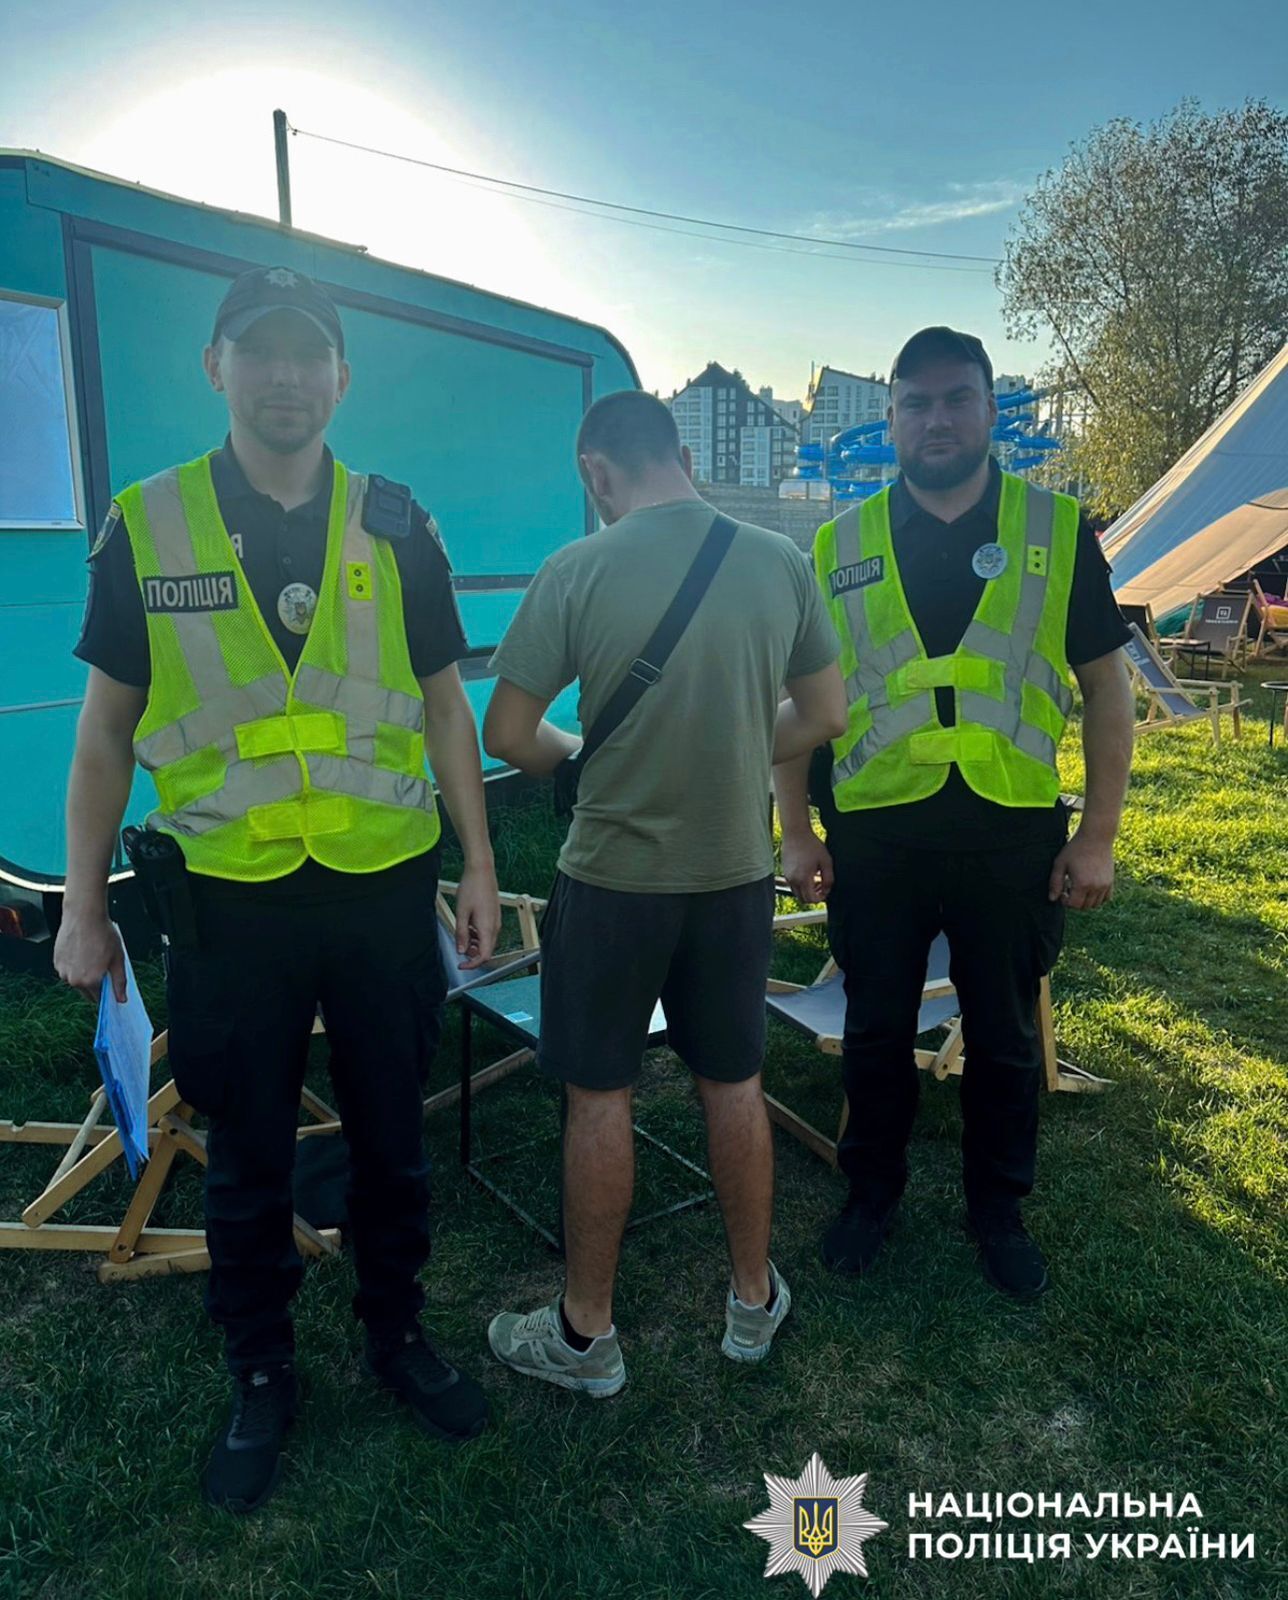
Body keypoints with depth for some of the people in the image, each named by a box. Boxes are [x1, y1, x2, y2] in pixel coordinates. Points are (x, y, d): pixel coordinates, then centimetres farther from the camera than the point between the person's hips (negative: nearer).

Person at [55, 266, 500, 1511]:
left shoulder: (394, 526, 0)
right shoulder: (145, 525, -2)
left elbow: (442, 705, 5)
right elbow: (106, 730, 3)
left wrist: (480, 866, 2)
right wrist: (83, 907, 2)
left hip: (384, 887, 1)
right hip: (230, 897, 0)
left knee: (390, 1138, 16)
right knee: (247, 1160, 15)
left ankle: (396, 1335, 41)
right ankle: (260, 1379, 38)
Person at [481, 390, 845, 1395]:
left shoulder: (577, 571, -14)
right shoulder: (780, 562, -4)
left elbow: (506, 736, -10)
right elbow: (825, 715, 4)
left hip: (614, 876, -3)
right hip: (738, 871, 4)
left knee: (599, 1097, 11)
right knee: (735, 1086, 18)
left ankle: (586, 1335, 28)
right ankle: (754, 1301, 37)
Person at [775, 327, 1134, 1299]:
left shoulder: (1057, 530, 1)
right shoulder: (841, 546, 2)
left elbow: (1106, 688, 3)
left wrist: (1098, 836, -2)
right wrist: (797, 832, 1)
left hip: (1012, 835, 0)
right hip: (874, 835, 1)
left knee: (1005, 1038, 15)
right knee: (876, 1031, 15)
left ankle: (999, 1208, 37)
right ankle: (872, 1193, 37)